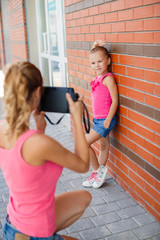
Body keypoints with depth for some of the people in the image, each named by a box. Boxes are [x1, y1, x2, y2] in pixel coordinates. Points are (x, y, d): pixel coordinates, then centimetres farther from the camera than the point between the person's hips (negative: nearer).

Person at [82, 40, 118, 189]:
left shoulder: (108, 78, -17)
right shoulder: (98, 76, 7)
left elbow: (115, 101, -18)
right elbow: (94, 55, 25)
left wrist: (108, 120, -19)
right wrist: (95, 46, 8)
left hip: (105, 120, -8)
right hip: (98, 119, 8)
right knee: (103, 146, 18)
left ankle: (98, 170, 9)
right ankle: (98, 174, 29)